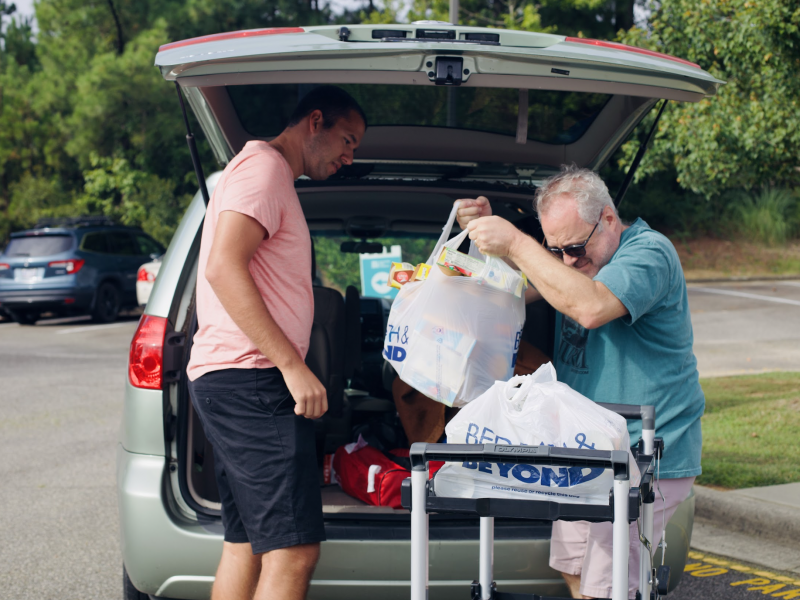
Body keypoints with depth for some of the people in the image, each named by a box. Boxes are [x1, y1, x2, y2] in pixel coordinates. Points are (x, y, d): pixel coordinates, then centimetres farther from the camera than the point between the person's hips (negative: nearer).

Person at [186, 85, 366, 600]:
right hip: (250, 381, -11)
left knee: (247, 545, 13)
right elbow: (223, 268, -21)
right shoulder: (264, 167, -7)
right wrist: (293, 365, -22)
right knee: (293, 551, -16)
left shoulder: (273, 177, 26)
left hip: (230, 383, 11)